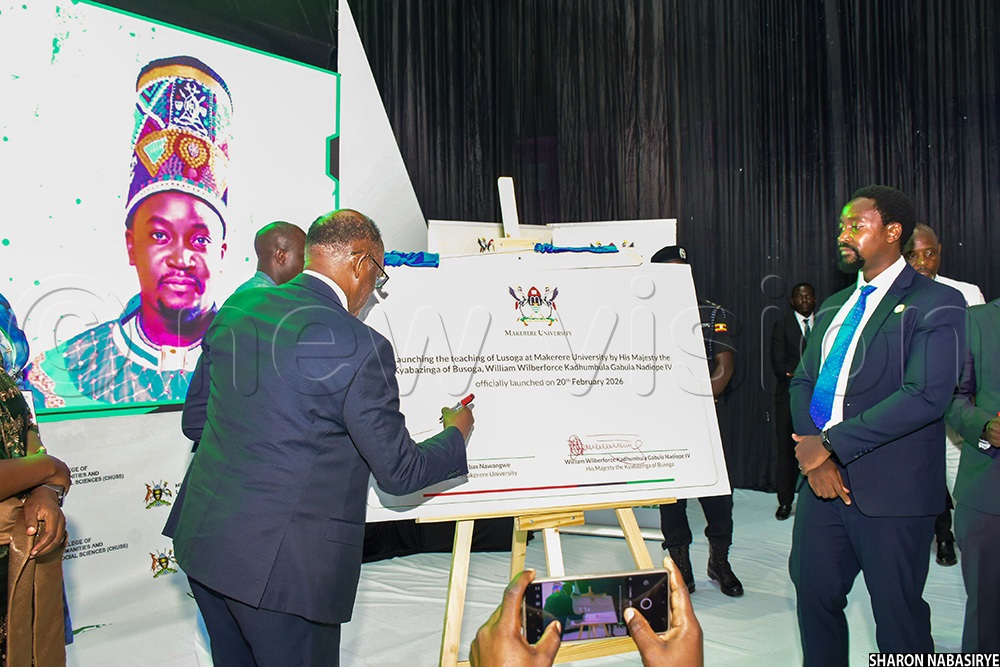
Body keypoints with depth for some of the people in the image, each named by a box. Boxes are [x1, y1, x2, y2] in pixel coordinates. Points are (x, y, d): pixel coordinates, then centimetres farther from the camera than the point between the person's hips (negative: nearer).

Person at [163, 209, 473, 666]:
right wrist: (457, 434, 7)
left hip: (202, 537, 8)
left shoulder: (236, 307, 3)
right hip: (281, 562, -7)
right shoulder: (359, 347, -18)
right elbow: (399, 473, -11)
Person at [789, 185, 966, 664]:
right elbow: (802, 382, 11)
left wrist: (830, 442, -17)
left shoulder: (935, 303, -7)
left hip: (891, 489, -6)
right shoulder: (833, 309, 15)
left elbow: (925, 396, -19)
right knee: (814, 595, 14)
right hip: (824, 479, 6)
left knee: (898, 615, 7)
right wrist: (815, 455, -7)